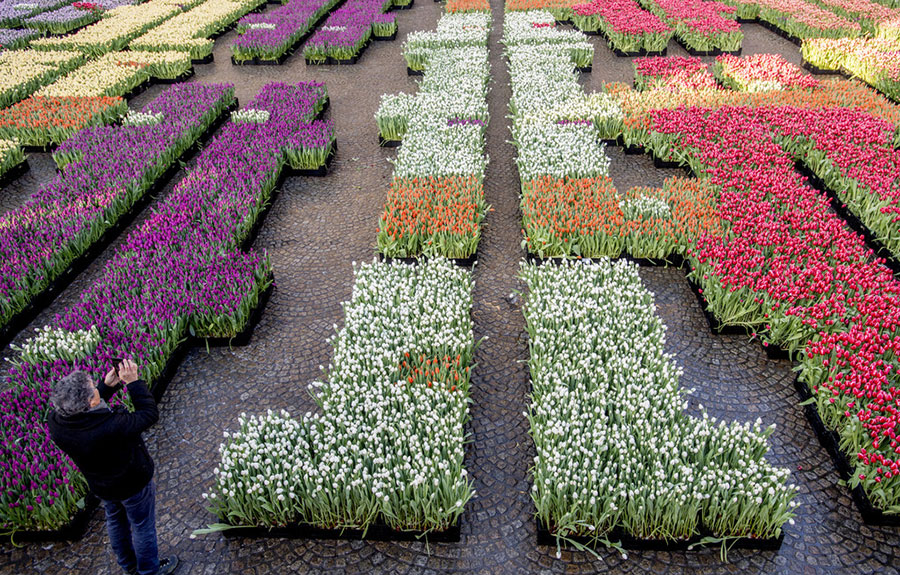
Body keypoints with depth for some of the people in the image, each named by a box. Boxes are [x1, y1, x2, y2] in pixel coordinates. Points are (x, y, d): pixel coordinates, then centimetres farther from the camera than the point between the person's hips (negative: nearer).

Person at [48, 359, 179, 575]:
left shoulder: (56, 423, -25)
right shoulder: (111, 426, -44)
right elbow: (149, 414, -30)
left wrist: (107, 386, -9)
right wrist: (133, 382, -26)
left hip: (99, 485, 6)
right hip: (133, 484, -6)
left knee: (115, 521, 31)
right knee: (142, 526, 20)